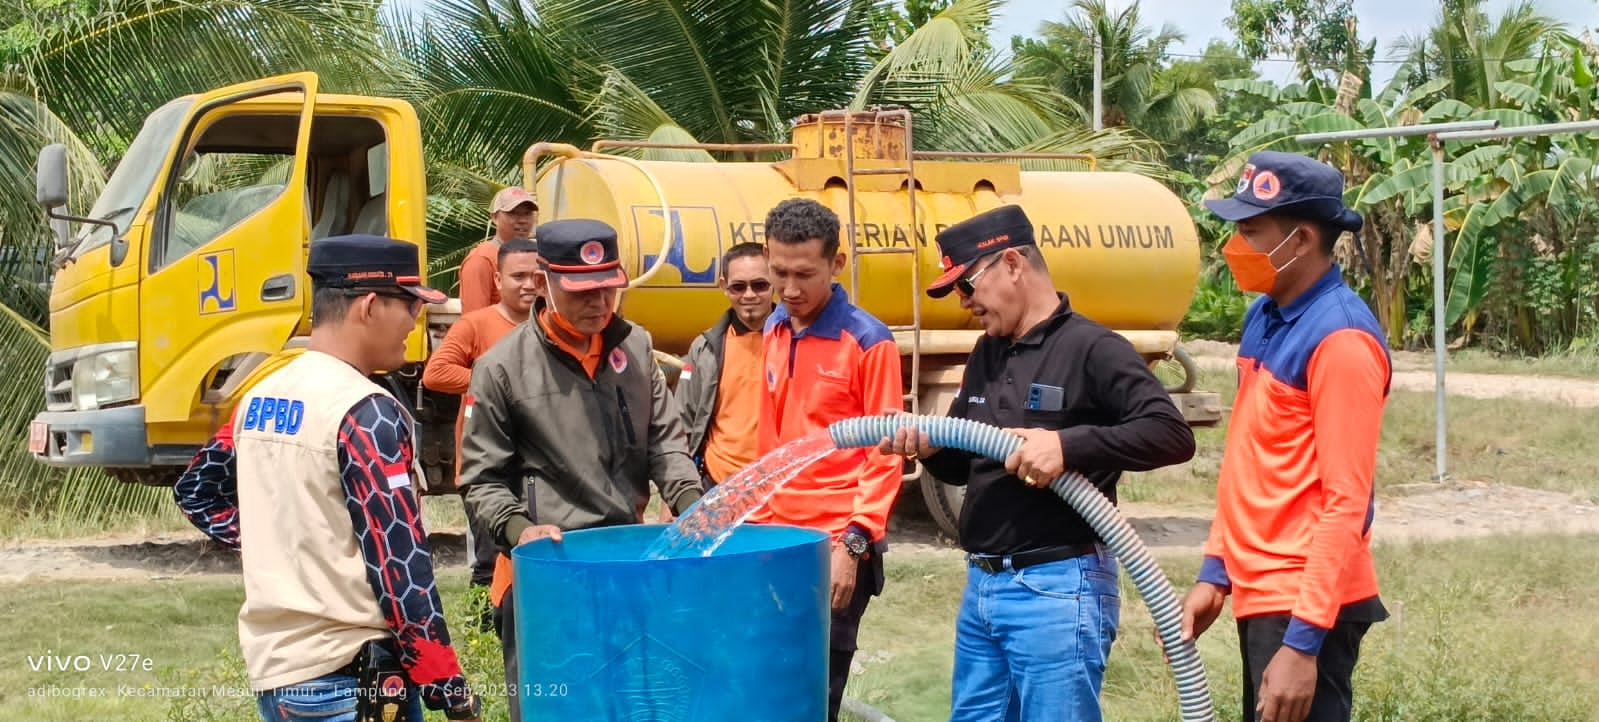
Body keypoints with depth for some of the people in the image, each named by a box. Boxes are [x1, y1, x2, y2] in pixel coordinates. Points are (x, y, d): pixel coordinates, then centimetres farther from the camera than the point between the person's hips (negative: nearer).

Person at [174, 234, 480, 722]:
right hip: (352, 680, -8)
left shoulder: (261, 399, 9)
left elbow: (196, 490, 24)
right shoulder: (365, 413, -15)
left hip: (271, 667, 8)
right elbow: (399, 563, -19)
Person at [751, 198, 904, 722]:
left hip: (837, 545, -5)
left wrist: (853, 544, -18)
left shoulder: (868, 342, -10)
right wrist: (761, 518, 11)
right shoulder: (773, 331, 9)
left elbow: (884, 455, -11)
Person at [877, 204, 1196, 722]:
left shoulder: (1090, 348, -11)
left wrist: (1068, 445, -28)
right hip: (982, 586, 8)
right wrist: (927, 446, -2)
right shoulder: (986, 355, 14)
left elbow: (1172, 435, -20)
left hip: (1058, 588, -8)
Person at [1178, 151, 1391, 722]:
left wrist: (1304, 640, -22)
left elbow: (1345, 501, -20)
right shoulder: (1263, 318, 9)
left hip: (1305, 607, -9)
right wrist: (1215, 572, 15)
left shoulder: (1339, 338, -18)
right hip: (1260, 596, 9)